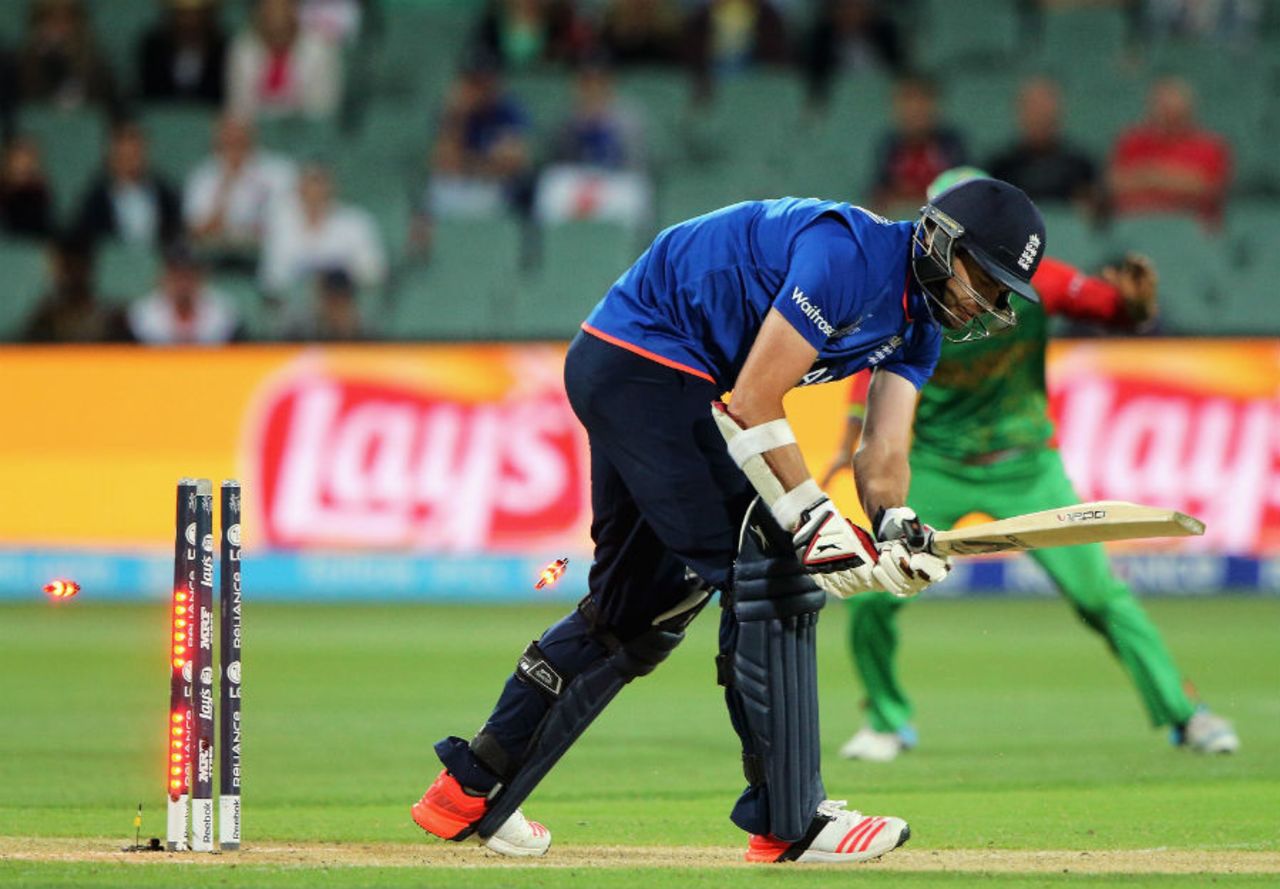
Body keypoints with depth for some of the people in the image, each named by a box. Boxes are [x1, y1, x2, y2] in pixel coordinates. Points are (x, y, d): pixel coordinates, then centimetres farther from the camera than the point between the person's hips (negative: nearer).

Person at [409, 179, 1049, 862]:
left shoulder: (919, 323, 7)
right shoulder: (848, 254, -23)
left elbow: (883, 454, 1)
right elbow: (751, 406, -24)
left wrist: (896, 527, -18)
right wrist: (815, 520, -24)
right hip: (643, 358, -11)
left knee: (640, 603, 15)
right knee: (765, 569, -13)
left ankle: (471, 791, 22)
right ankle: (789, 821, -10)